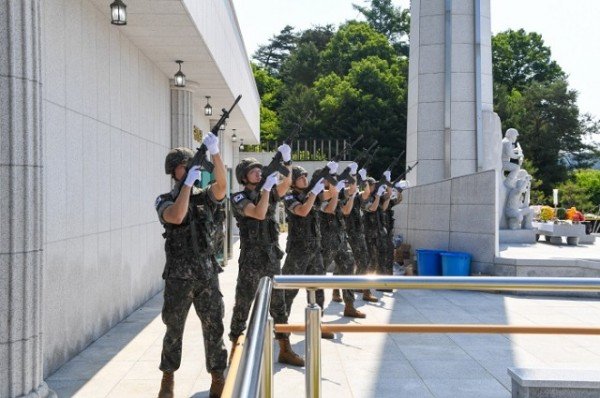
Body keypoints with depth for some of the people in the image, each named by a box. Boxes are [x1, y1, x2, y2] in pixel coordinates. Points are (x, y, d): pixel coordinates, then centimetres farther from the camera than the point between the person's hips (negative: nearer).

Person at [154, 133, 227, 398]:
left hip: (207, 274, 2)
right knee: (174, 329, 10)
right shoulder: (164, 201, 0)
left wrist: (214, 153, -25)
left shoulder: (204, 197, 7)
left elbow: (222, 185, -14)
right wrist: (188, 182, -17)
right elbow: (177, 216, -22)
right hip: (178, 276, -2)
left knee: (214, 328, 4)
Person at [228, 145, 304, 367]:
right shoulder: (239, 198, -5)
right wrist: (267, 186, -20)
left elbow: (286, 185, -6)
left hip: (272, 257, 6)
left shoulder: (268, 194, 11)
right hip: (251, 259, -5)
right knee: (243, 306, 1)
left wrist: (286, 161, -18)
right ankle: (235, 350, 12)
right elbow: (259, 214, -21)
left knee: (278, 304, 9)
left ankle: (285, 350, 16)